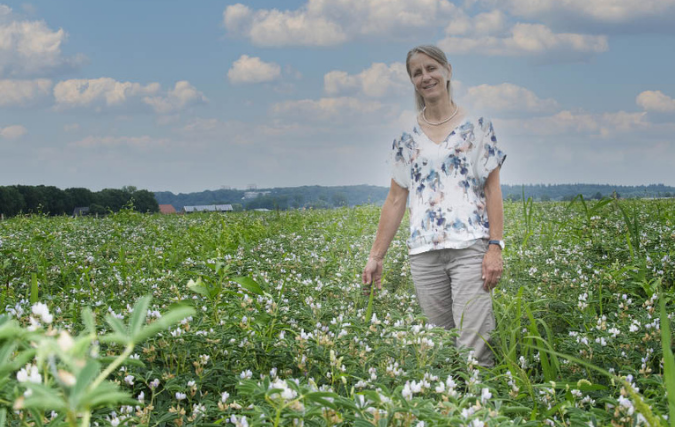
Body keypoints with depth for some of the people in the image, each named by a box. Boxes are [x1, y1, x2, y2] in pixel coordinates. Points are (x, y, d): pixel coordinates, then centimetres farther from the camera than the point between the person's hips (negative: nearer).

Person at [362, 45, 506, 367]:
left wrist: (495, 246, -8)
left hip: (470, 247, -3)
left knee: (473, 345, -13)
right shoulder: (407, 138, 13)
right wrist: (375, 257, 10)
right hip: (424, 253, 3)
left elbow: (493, 190, 2)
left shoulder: (476, 127, 5)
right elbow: (395, 201, 14)